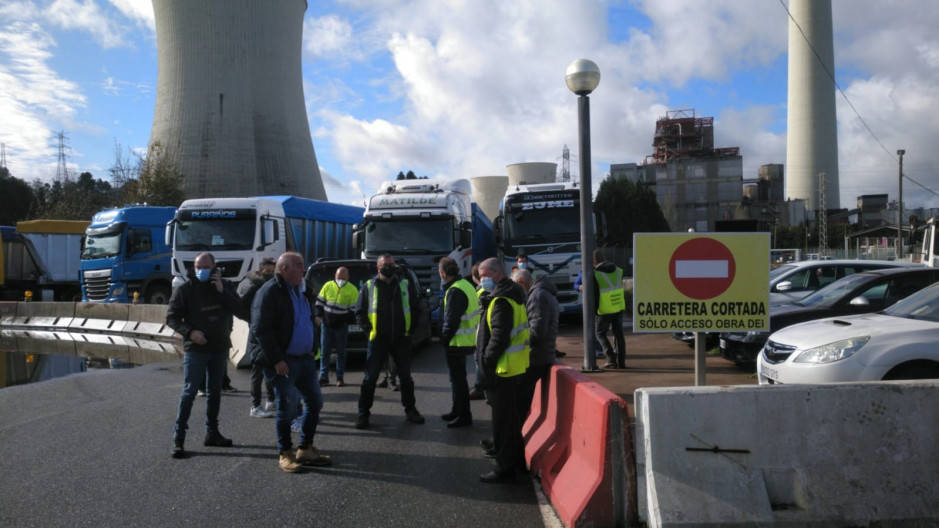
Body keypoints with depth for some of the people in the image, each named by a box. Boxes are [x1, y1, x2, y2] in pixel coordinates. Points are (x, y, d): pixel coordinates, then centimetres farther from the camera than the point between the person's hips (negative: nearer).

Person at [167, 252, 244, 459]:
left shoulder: (225, 286, 3)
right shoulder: (184, 289, -7)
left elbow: (238, 309, -7)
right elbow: (171, 317, -6)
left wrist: (222, 291, -18)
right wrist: (189, 332, -21)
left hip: (220, 348, 4)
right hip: (195, 349, -4)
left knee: (214, 391, 13)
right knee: (189, 392, -7)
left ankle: (212, 433, 24)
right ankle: (178, 438, -2)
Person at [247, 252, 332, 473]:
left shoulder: (301, 289, 13)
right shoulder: (270, 292, -15)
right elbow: (261, 330, -19)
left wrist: (312, 348, 12)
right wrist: (276, 360, -21)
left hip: (305, 357, 8)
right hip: (282, 361, -8)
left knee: (315, 401, 11)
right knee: (285, 408, 1)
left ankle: (305, 449, 24)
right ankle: (285, 454, 16)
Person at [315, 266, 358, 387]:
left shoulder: (352, 290, -3)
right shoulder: (327, 286, 3)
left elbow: (354, 309, -3)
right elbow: (319, 301, 9)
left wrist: (347, 321, -10)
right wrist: (319, 315, -1)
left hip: (341, 326, -2)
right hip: (326, 324, 2)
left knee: (341, 352, 6)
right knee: (325, 351, 4)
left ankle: (340, 377, 12)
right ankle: (323, 376, 9)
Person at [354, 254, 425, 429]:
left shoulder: (406, 285, 6)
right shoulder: (369, 286, 2)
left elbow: (415, 310, 10)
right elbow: (359, 312, 4)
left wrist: (410, 328, 3)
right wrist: (369, 329, -5)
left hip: (401, 339, 2)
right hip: (377, 340, -2)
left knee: (406, 376, 11)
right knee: (370, 378, 0)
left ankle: (410, 410, 26)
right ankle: (363, 413, 9)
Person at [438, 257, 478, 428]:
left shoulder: (455, 291, -20)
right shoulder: (465, 285, 11)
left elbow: (451, 320, -22)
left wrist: (444, 338, -9)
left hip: (457, 343, -10)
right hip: (465, 341, 10)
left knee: (458, 379, -1)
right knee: (457, 377, 20)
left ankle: (464, 416, 6)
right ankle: (457, 411, 31)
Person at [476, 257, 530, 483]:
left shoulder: (501, 300, -19)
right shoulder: (508, 295, 14)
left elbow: (499, 336, -24)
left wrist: (487, 361, -20)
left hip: (503, 368, -11)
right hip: (510, 365, 11)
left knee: (502, 419, -2)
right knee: (511, 415, 20)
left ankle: (504, 468, 5)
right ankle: (517, 458, 32)